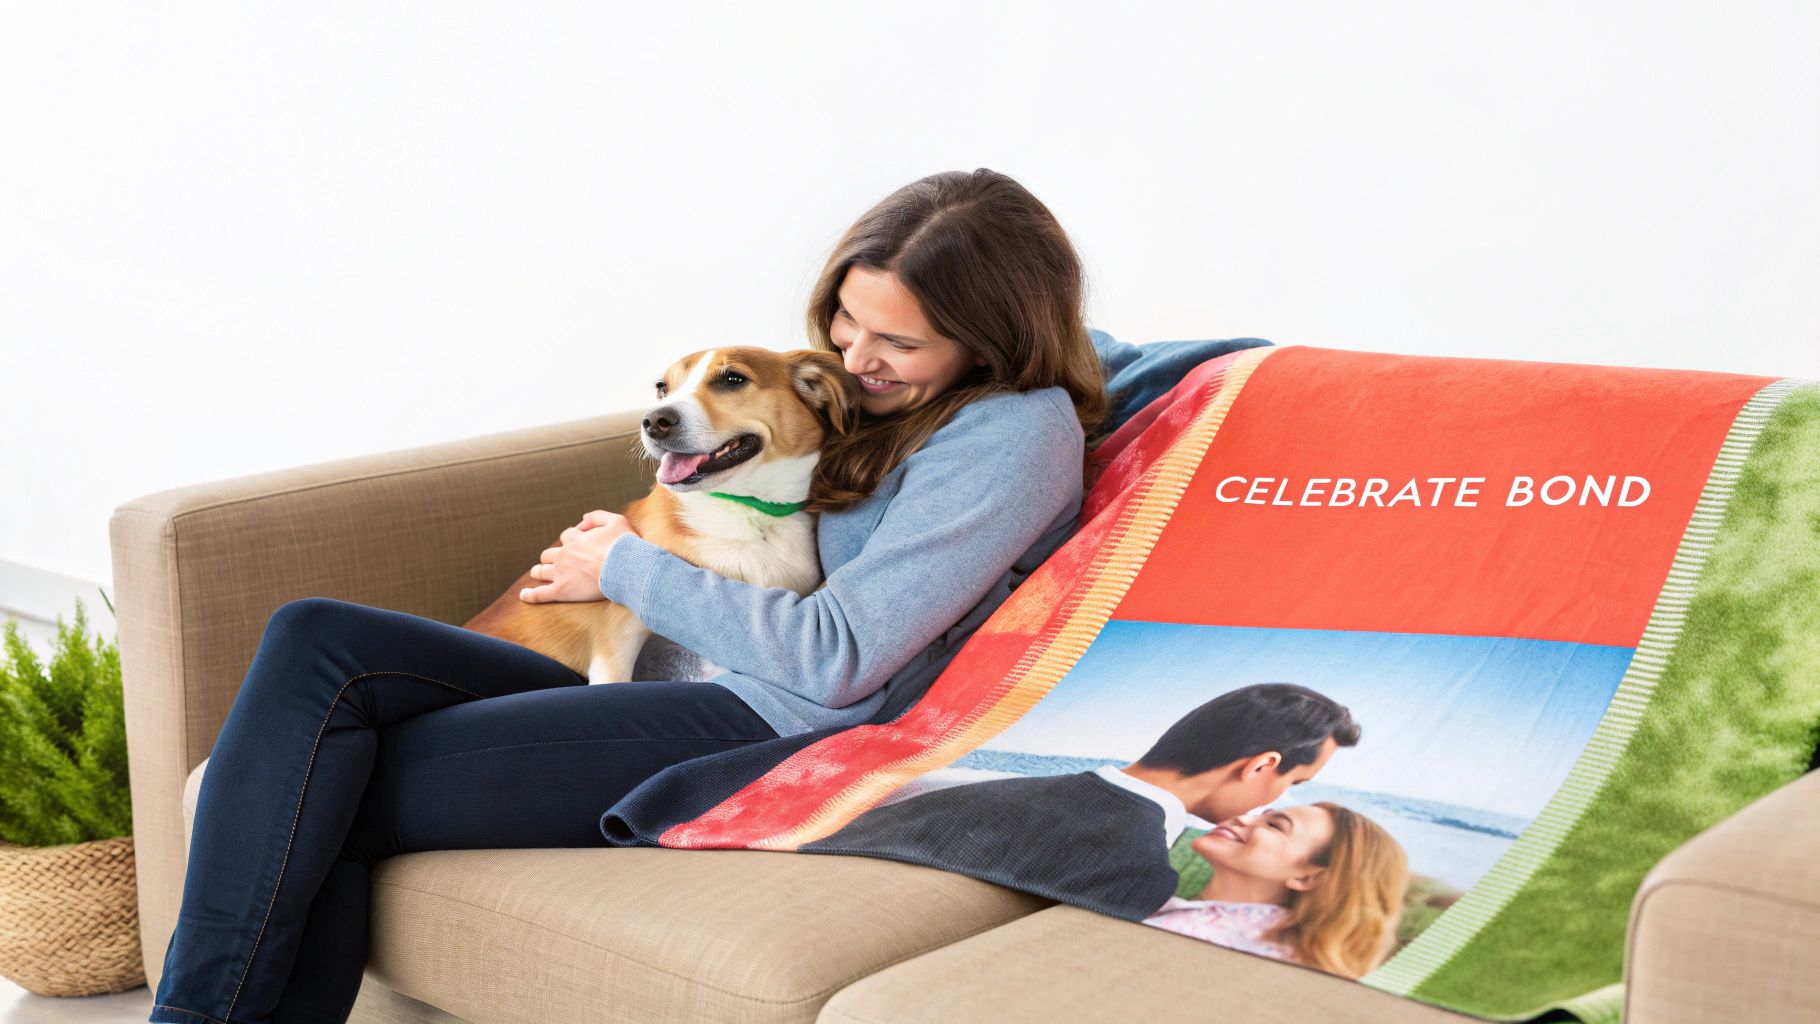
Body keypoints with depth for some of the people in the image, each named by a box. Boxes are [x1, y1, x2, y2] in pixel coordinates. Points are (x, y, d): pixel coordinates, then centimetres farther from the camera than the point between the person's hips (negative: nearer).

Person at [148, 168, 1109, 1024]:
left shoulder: (1023, 430, -7)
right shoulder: (871, 397, 21)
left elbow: (837, 657, -14)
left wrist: (629, 568, -4)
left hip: (771, 734, -9)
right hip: (671, 698, 9)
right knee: (316, 643, -12)